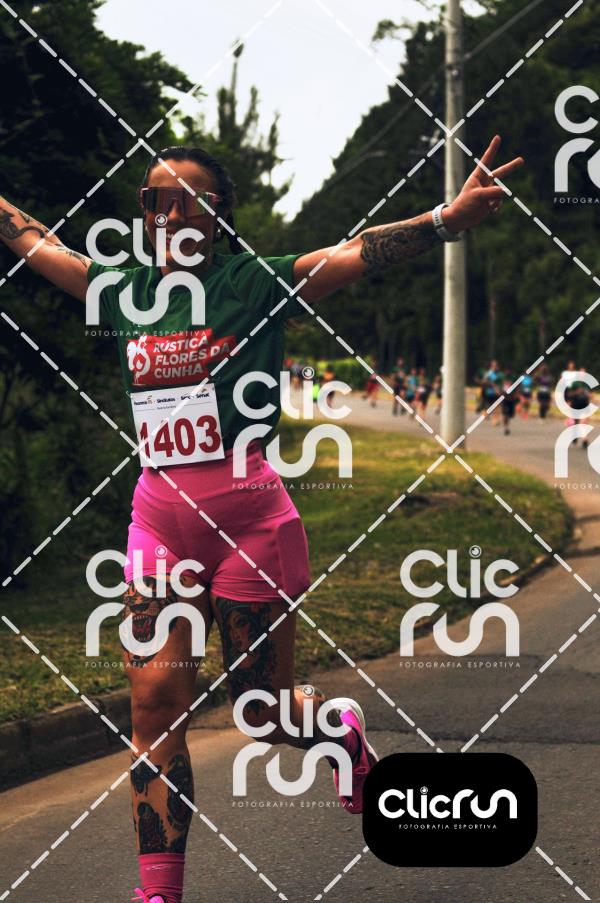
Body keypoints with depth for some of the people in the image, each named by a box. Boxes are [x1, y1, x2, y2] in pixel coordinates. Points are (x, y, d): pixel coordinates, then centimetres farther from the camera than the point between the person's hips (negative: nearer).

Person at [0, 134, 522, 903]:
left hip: (248, 517, -4)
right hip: (159, 518, 4)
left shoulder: (256, 285, -6)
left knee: (263, 709, 7)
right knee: (154, 695, -5)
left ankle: (342, 731, 43)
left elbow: (358, 253, -20)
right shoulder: (125, 291, 7)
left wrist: (446, 220, -34)